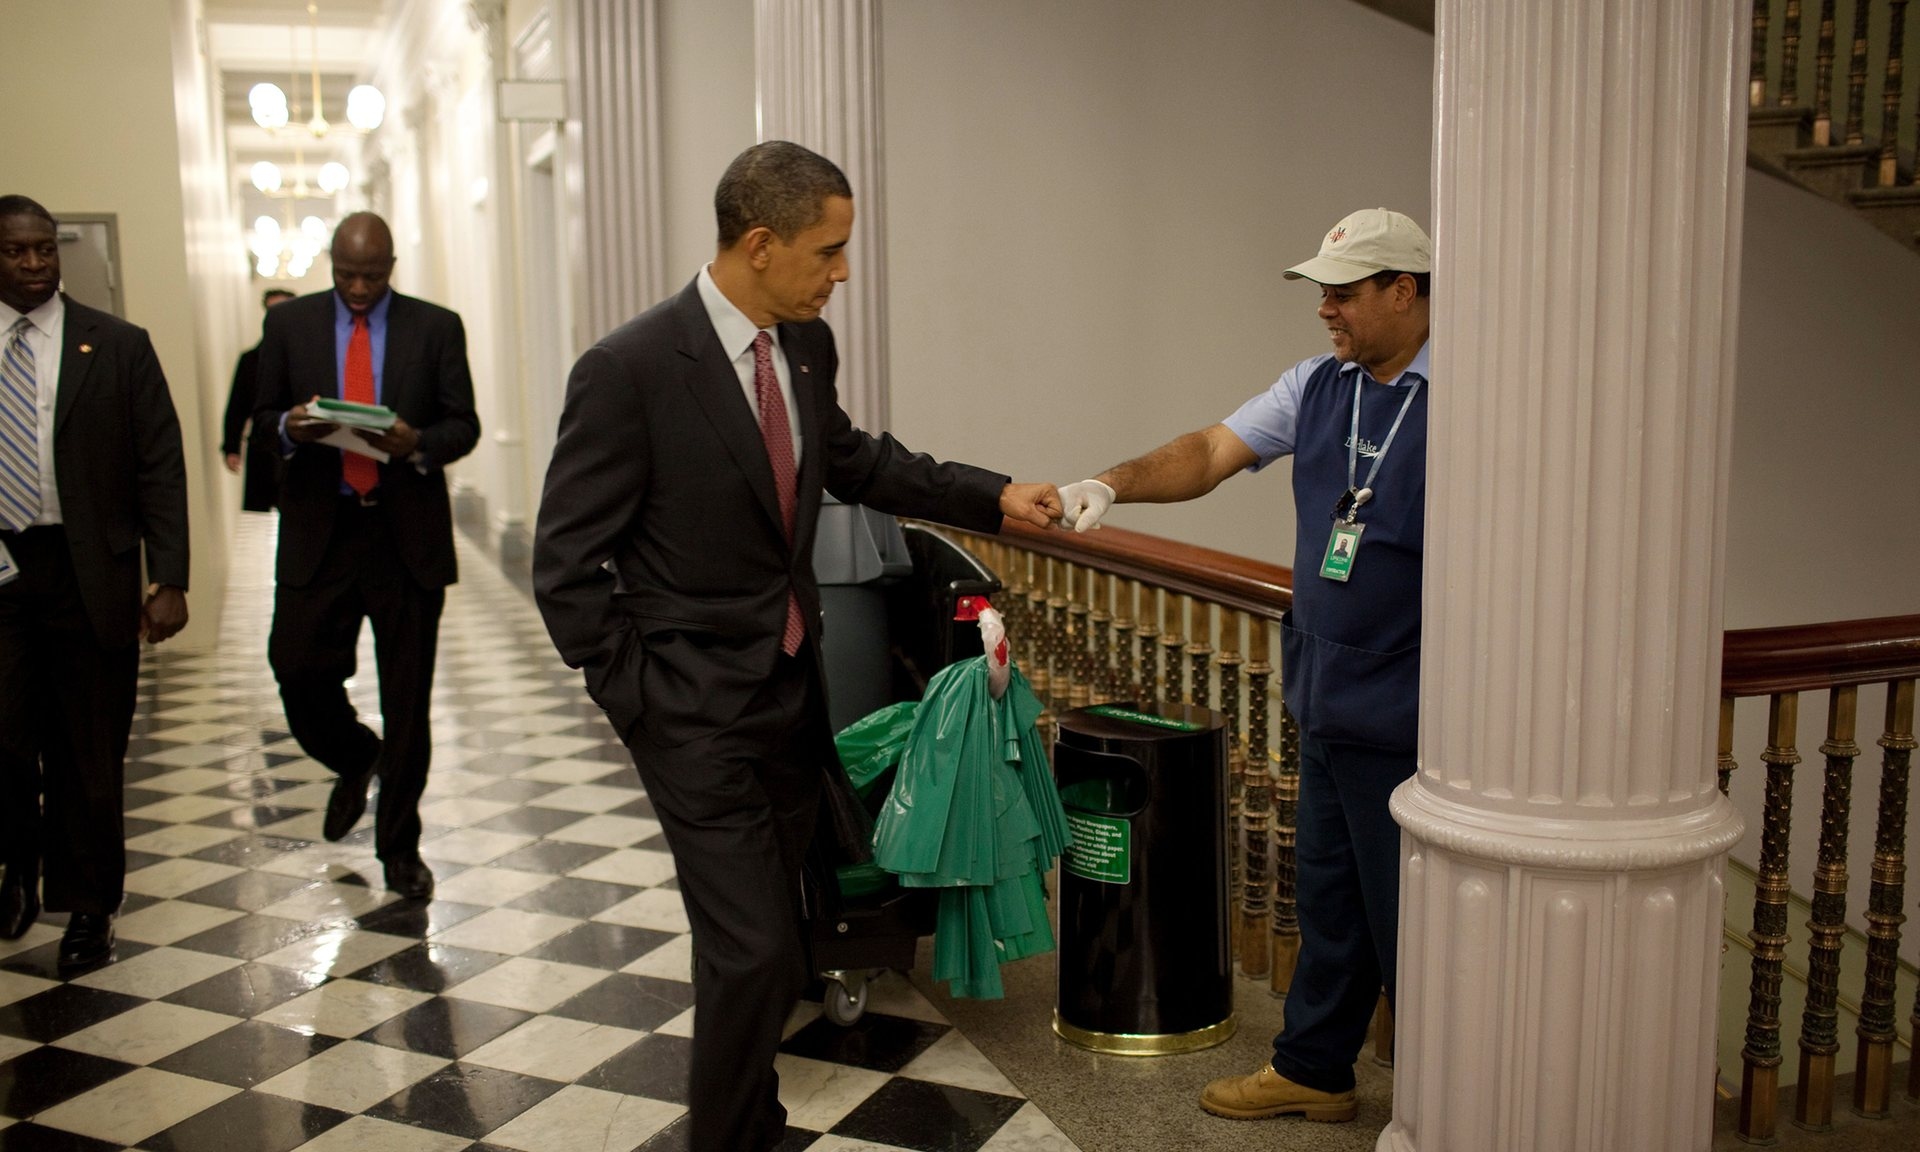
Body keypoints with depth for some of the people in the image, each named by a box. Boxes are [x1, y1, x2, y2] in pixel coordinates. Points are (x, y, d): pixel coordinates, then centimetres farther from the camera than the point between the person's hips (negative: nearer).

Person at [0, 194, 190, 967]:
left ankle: (86, 906, 22)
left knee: (87, 752, 6)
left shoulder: (118, 346, 2)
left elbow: (161, 468, -1)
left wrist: (169, 580, -8)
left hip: (87, 575, -1)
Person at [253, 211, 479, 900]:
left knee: (407, 699, 4)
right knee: (298, 668, -5)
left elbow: (463, 425, 2)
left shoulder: (436, 328, 3)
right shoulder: (288, 323, 7)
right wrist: (290, 428, -13)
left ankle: (399, 847, 18)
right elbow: (263, 416, 11)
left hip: (409, 535, -1)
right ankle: (354, 761, 30)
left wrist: (418, 444, -19)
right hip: (318, 531, 1)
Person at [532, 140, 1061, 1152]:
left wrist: (993, 497, 13)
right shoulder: (629, 370, -19)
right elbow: (566, 565, -13)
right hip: (696, 711, -7)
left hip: (791, 688, 7)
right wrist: (637, 700, -12)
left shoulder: (806, 346, 1)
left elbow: (849, 460, 20)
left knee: (761, 937, 18)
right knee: (754, 950, -6)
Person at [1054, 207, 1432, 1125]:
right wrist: (1113, 483, -14)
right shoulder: (1317, 387, 8)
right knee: (1327, 899, 20)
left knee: (1405, 915, 5)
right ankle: (1313, 1069, 38)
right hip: (1328, 705, 7)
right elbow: (1213, 452, 3)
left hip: (1407, 718, -7)